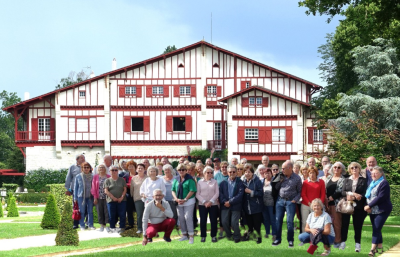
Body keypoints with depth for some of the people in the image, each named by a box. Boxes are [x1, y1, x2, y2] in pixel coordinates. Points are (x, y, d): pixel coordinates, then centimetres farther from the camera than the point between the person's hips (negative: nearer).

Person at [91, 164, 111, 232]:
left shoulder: (108, 177, 4)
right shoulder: (95, 177, 7)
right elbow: (93, 187, 5)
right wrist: (95, 197, -1)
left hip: (106, 197, -1)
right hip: (99, 198, 1)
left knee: (107, 211, -4)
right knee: (100, 211, 3)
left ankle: (107, 225, 1)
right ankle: (102, 225, 10)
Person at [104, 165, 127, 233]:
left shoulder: (122, 180, 11)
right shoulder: (108, 180, 8)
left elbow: (125, 189, 6)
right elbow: (106, 191, 0)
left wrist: (122, 197, -9)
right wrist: (113, 197, -11)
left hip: (121, 200, 0)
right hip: (111, 200, 0)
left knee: (122, 215, -4)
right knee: (112, 215, 1)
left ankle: (122, 227, 3)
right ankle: (112, 228, 10)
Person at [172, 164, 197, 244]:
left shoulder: (190, 179, -7)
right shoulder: (176, 180, 10)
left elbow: (192, 191, -12)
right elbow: (173, 190, 8)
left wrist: (185, 199, -16)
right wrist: (176, 199, -8)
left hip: (189, 201, -5)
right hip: (179, 202, 6)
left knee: (188, 218, -10)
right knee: (181, 218, 7)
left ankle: (191, 236, -6)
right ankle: (184, 234, 19)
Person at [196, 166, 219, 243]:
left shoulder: (214, 182, 6)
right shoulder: (200, 182, 5)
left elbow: (217, 193, 0)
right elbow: (197, 194, 1)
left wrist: (211, 201, -12)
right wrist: (204, 202, -11)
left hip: (213, 204, 0)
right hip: (202, 205, 0)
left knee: (214, 220, 0)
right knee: (203, 220, 0)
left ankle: (213, 236, 11)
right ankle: (203, 236, 11)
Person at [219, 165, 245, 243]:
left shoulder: (240, 182, 1)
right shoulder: (223, 183, 12)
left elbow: (240, 194, -8)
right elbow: (220, 193, 5)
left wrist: (230, 202, -13)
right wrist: (224, 202, -12)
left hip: (235, 206, -3)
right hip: (225, 205, 3)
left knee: (234, 222, -8)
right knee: (224, 222, -2)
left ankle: (237, 237, 13)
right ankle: (229, 235, 21)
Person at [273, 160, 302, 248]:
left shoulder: (297, 178, -3)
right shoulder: (281, 176, 5)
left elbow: (299, 191, 3)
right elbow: (276, 188, 8)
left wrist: (295, 200, -9)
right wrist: (279, 180, -7)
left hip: (290, 202, -3)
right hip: (280, 200, 4)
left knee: (289, 221, -4)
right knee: (278, 220, 5)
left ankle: (290, 240, 6)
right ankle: (278, 239, 15)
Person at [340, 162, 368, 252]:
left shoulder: (364, 180, 5)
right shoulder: (347, 180, 13)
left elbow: (365, 194, -6)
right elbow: (343, 192, 1)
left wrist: (353, 197, -16)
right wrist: (353, 194, -16)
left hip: (358, 206, -2)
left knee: (357, 225, 0)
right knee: (344, 224, 1)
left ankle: (358, 244, 5)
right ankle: (343, 242, 7)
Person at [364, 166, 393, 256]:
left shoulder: (384, 183, -12)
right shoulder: (372, 183, 16)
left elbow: (381, 197, -21)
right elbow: (368, 196, 16)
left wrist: (369, 206, -18)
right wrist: (367, 206, -3)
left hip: (382, 211, -8)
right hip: (372, 211, 8)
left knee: (376, 229, -12)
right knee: (376, 229, 11)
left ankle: (373, 249, -14)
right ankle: (379, 246, 21)